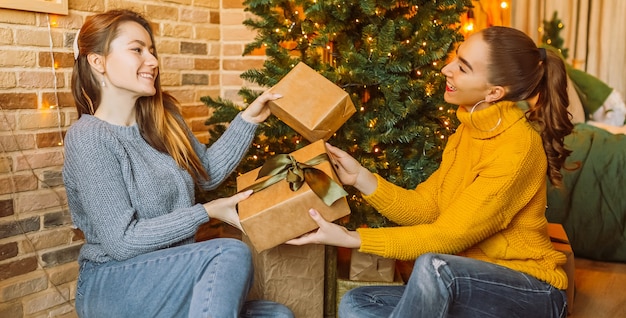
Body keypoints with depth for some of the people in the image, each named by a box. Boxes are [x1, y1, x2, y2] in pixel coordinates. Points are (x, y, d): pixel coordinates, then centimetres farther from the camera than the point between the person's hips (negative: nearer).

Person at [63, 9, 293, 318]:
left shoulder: (162, 115, 4)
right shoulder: (88, 138, -16)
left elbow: (208, 170, 13)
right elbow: (122, 242, -18)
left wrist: (249, 118, 5)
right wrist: (206, 212, -17)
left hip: (171, 274, 6)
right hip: (113, 286, -5)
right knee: (231, 253, -28)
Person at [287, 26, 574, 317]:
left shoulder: (517, 147, -22)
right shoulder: (468, 130, 4)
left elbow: (449, 235, -23)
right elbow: (424, 208, 0)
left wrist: (351, 239, -24)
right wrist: (360, 177, -12)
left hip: (531, 293, -7)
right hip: (475, 287, 7)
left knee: (433, 265, -37)